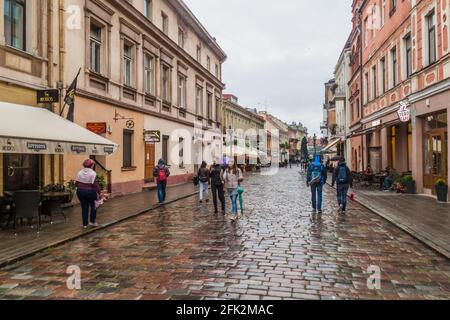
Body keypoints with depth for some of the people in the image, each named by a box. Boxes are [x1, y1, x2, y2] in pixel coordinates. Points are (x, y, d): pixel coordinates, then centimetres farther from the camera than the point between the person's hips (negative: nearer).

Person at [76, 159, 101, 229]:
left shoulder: (80, 172, 3)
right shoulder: (93, 173, -12)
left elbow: (76, 182, 3)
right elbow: (95, 184, -18)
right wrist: (99, 192, -13)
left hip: (80, 191, 5)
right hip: (90, 192, -4)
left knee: (84, 207, 11)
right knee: (93, 206, 16)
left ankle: (85, 224, 14)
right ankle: (92, 221, 15)